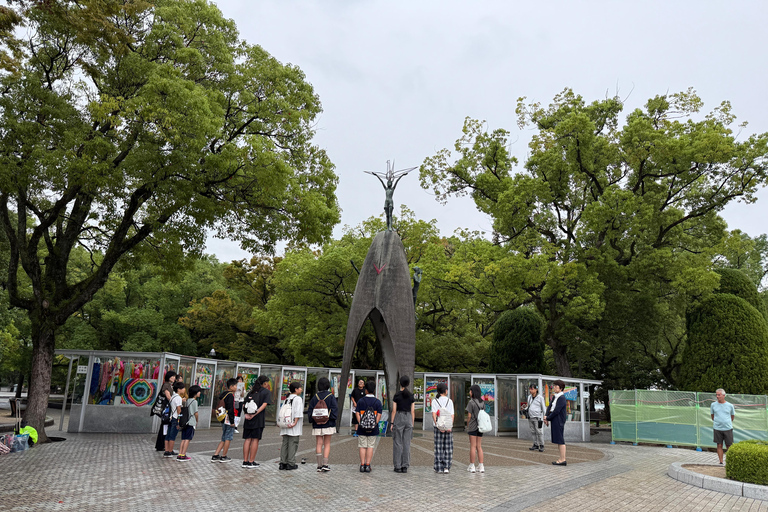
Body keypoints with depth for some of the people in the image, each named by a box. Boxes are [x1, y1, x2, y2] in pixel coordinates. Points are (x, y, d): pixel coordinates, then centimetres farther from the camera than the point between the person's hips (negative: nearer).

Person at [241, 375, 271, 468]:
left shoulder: (251, 391, 15)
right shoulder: (266, 392, 1)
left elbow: (245, 403, 8)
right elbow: (264, 404, -12)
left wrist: (247, 414, -2)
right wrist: (255, 414, -13)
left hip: (248, 418, 5)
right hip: (258, 419, -5)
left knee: (247, 439, 9)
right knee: (255, 439, 1)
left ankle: (245, 461, 12)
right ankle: (251, 462, 3)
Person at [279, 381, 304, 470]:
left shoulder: (287, 399, 13)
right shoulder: (298, 399, -8)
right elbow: (298, 412, -16)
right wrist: (295, 422, -17)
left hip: (285, 425, 7)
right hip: (294, 429, -7)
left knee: (285, 443, 9)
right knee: (293, 444, -2)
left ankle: (283, 463, 11)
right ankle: (290, 464, -1)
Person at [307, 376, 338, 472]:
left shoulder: (315, 397, 2)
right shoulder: (331, 396, -4)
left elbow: (310, 410, -1)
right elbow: (334, 409, -13)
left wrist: (314, 420, -3)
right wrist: (328, 418, -13)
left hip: (317, 424, 2)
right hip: (328, 424, -1)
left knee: (319, 444, 5)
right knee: (327, 444, 7)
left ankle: (319, 465, 3)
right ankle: (325, 464, 0)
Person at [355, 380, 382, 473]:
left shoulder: (360, 401, 1)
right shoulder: (377, 401, 0)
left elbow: (357, 413, -4)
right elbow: (379, 414, -6)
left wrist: (360, 423, -7)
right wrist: (374, 424, -7)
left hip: (362, 427, 0)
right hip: (373, 428, 0)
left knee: (362, 446, 6)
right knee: (370, 446, 6)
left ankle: (362, 465, 6)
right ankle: (367, 465, 5)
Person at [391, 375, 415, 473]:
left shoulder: (397, 395, -6)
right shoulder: (411, 395, 2)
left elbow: (394, 410, -6)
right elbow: (412, 411, 3)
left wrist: (392, 423, 0)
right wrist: (412, 424, 10)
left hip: (398, 418, -3)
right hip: (408, 418, 3)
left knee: (398, 443, 3)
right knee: (407, 443, 6)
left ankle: (398, 466, 3)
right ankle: (405, 466, 7)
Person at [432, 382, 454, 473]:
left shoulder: (435, 401, 0)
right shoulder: (450, 401, 2)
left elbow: (434, 414, -11)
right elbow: (452, 415, -7)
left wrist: (437, 425, -14)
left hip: (438, 426, 0)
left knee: (438, 447, 5)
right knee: (448, 447, 8)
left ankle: (439, 468, 5)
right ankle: (446, 467, 6)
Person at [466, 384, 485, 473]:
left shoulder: (471, 402, -11)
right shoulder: (482, 402, 7)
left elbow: (469, 416, -10)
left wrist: (467, 426, 1)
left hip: (473, 426, -6)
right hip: (480, 426, 6)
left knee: (472, 446, 0)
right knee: (479, 446, 10)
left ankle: (471, 466, 5)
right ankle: (481, 466, 8)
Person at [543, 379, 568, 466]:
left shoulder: (561, 398, -14)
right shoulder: (555, 397, 15)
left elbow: (556, 411, -19)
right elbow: (550, 406, 9)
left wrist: (548, 418, -11)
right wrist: (546, 415, -6)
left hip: (559, 421, -9)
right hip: (554, 420, 9)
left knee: (560, 440, -5)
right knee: (558, 440, 12)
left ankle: (563, 460, 0)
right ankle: (562, 459, 18)